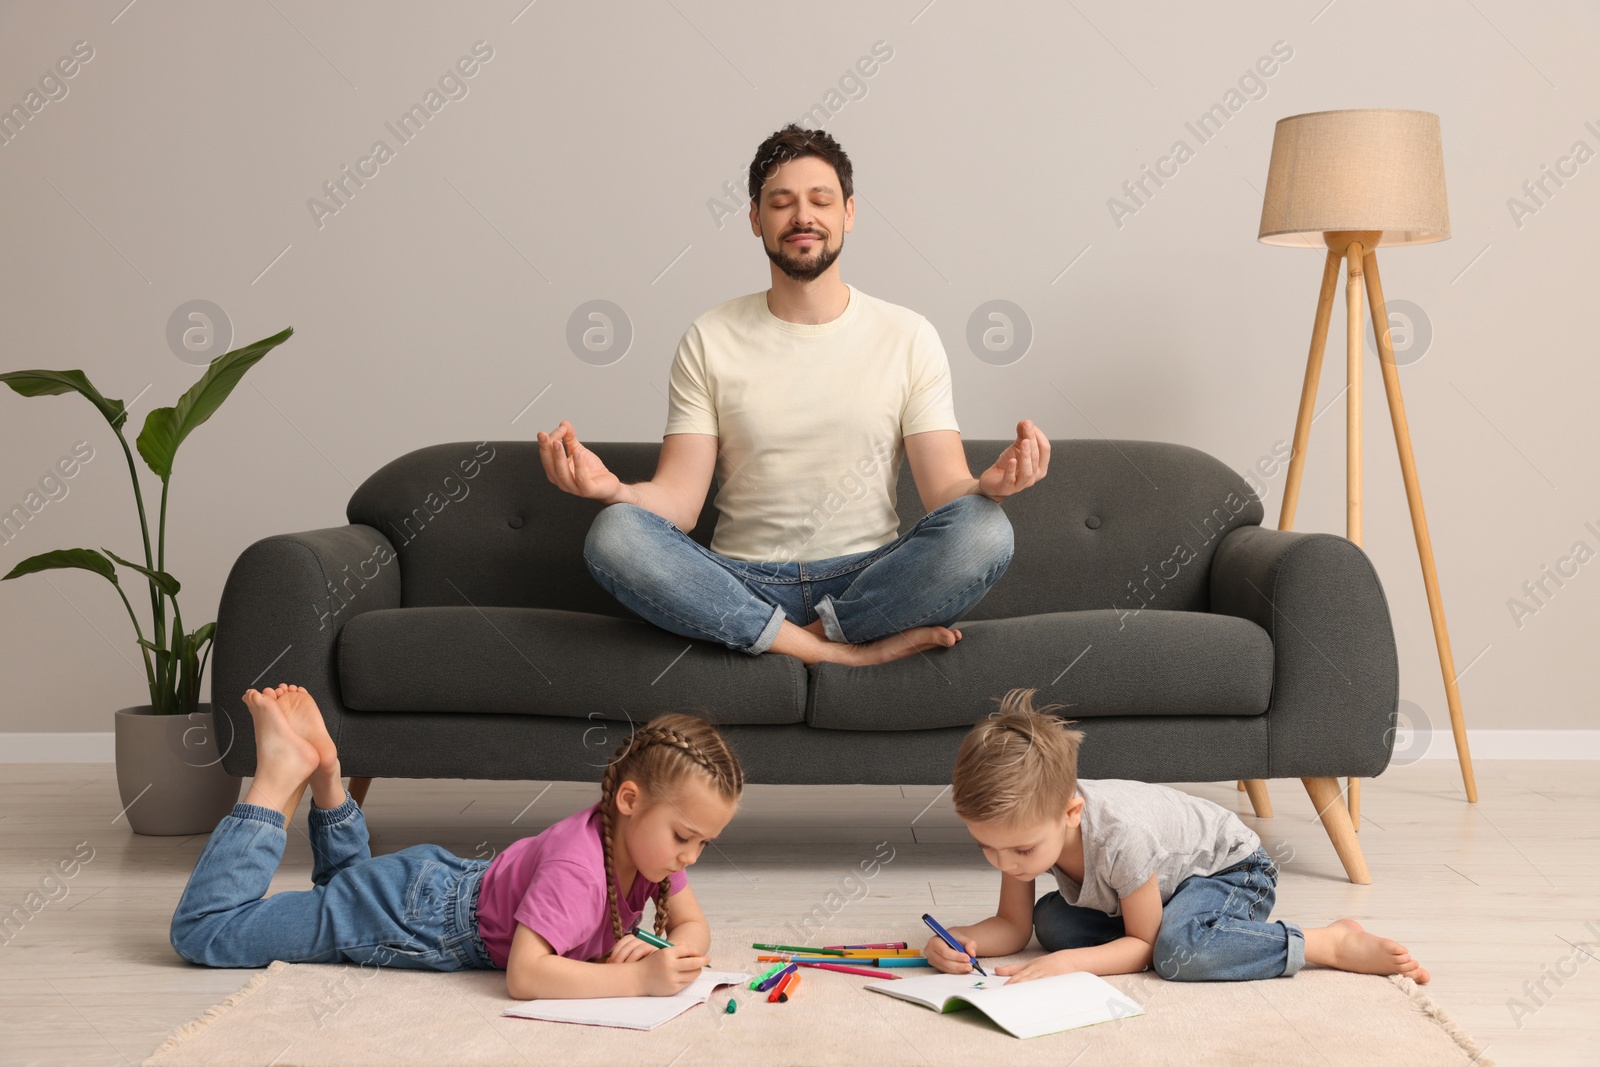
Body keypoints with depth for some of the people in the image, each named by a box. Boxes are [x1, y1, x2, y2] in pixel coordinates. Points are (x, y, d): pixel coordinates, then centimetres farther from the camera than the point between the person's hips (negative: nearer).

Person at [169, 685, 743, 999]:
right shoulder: (578, 866, -37)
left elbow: (693, 926, -3)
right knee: (201, 932, -4)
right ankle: (280, 777, 2)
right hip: (421, 915, -8)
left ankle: (324, 774, 28)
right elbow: (524, 976, -45)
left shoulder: (646, 839, -11)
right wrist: (640, 979, -46)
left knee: (344, 886, 40)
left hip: (458, 882, 8)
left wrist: (669, 952, -26)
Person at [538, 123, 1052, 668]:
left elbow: (945, 491, -2)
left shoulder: (908, 336, 6)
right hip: (743, 583, 1)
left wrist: (989, 484, -27)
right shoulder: (710, 339, 6)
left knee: (984, 529, -28)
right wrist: (612, 489, -24)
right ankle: (845, 649, -24)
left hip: (869, 580, 0)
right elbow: (679, 500, -1)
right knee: (613, 535, -28)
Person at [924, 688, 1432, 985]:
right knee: (1051, 922, -8)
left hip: (1232, 868, -8)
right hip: (1169, 878, 8)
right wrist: (962, 939, -32)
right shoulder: (1024, 821, -21)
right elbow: (1013, 926, -10)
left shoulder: (1121, 834, -39)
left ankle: (1336, 942, -21)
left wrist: (1067, 962, -40)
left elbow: (1143, 945, -26)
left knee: (1177, 950, -36)